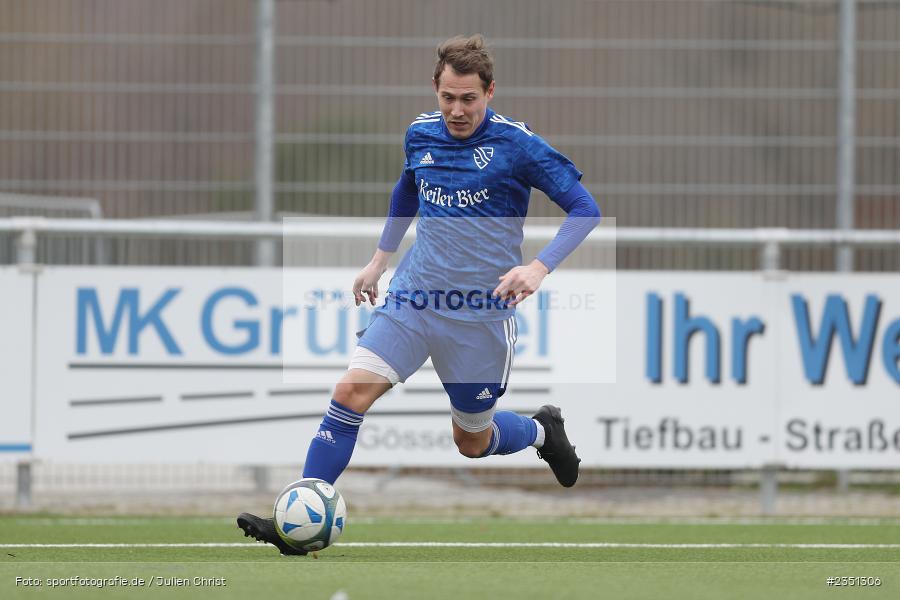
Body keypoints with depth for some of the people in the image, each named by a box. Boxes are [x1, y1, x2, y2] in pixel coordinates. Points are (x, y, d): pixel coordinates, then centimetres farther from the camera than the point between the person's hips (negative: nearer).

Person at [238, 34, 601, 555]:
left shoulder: (516, 144, -13)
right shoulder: (421, 134, 3)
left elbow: (585, 209, -11)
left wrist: (539, 268, -23)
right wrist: (380, 259, 26)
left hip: (482, 311, -4)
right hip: (413, 296, 4)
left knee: (472, 441, 8)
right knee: (353, 390, -15)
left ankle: (542, 430, 43)